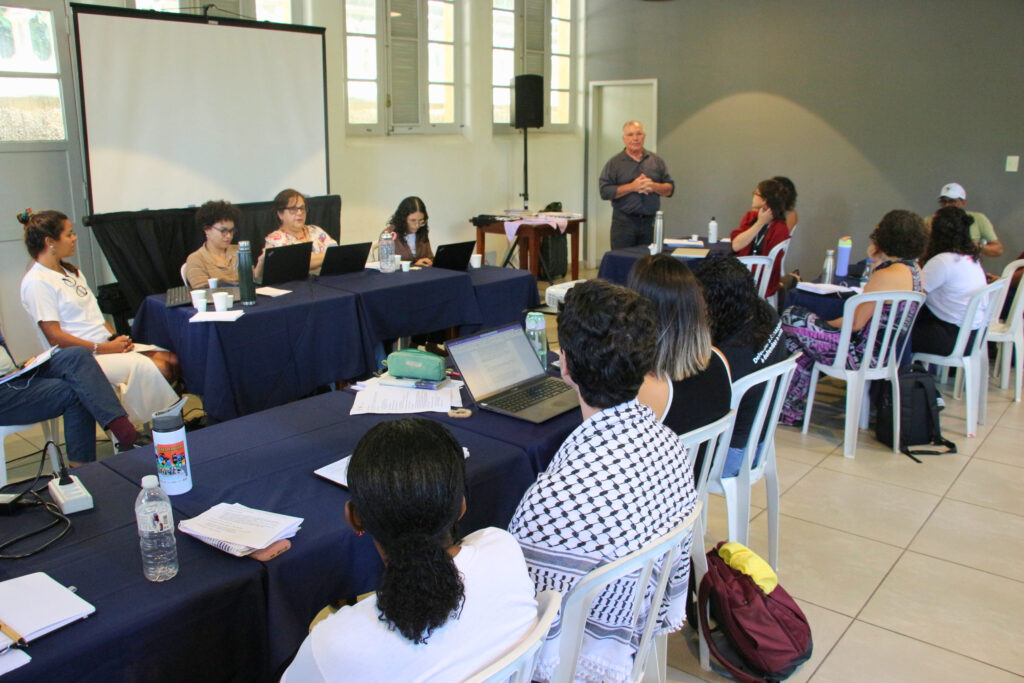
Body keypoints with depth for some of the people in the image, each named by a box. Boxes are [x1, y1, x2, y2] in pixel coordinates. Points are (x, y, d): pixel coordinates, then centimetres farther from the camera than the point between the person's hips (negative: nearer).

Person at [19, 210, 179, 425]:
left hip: (105, 345, 9)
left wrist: (115, 337, 2)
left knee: (170, 360, -10)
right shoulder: (37, 282, -10)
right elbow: (55, 338, -16)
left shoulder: (71, 272, 18)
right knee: (143, 366, -29)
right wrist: (103, 349, -17)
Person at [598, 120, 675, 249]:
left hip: (650, 223, 3)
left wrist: (654, 186, -10)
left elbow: (670, 189, 11)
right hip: (624, 223, -3)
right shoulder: (614, 163, 3)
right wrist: (632, 187, -14)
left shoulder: (656, 160, 12)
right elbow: (604, 191, -8)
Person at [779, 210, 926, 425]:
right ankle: (792, 407, 22)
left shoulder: (886, 276, -23)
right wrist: (877, 263, 12)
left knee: (791, 319, -4)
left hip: (865, 353, -10)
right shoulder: (913, 268, 6)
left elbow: (856, 323, -21)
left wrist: (826, 324, -3)